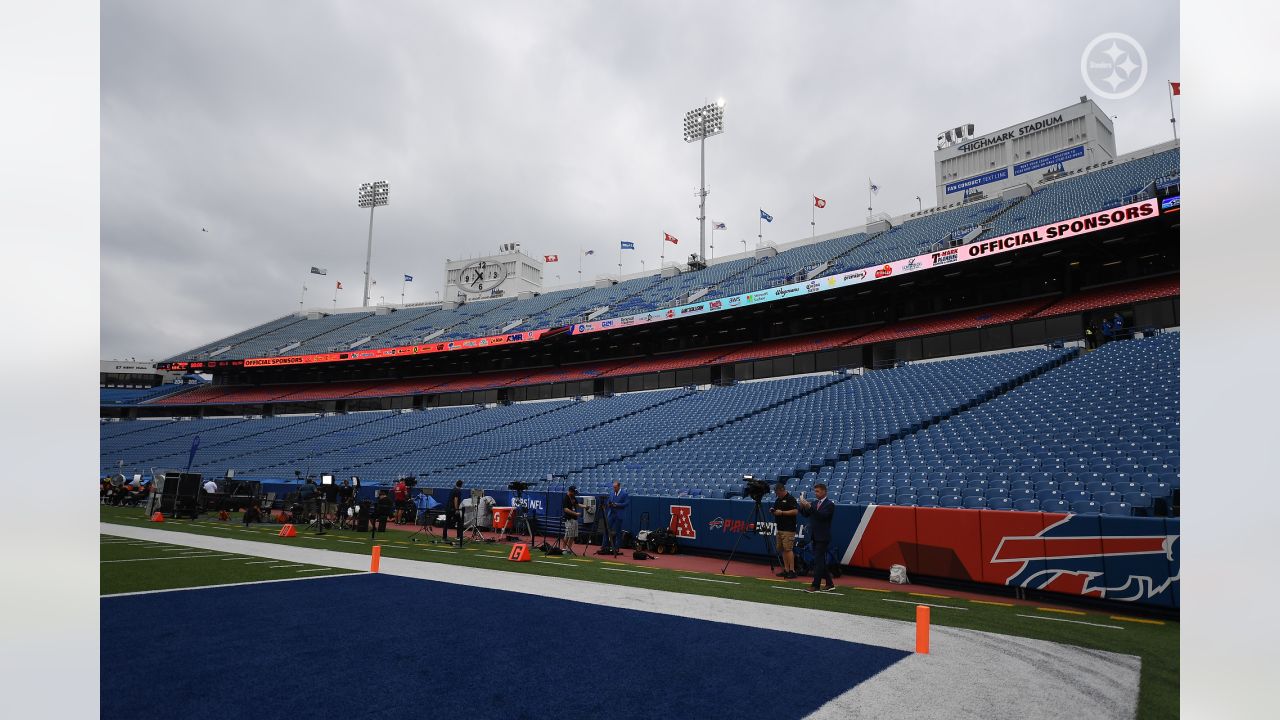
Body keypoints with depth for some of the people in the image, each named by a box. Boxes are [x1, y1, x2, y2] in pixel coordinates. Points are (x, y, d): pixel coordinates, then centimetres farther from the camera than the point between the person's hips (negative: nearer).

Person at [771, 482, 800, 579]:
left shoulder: (790, 498, -8)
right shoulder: (778, 500, 17)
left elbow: (795, 511, -17)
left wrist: (782, 512, -17)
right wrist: (773, 511, 4)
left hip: (788, 529, -8)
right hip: (779, 528, 8)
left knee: (788, 549, -12)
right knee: (782, 549, 7)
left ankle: (792, 571, -10)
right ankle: (786, 570, 11)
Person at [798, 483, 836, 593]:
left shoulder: (830, 505, -9)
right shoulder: (814, 503, 13)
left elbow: (822, 515, -24)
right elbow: (806, 514, 7)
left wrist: (809, 507, -31)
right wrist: (802, 506, -10)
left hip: (823, 537, -7)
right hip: (814, 537, 7)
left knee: (818, 561, -7)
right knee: (820, 561, 12)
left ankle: (815, 586, -4)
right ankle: (830, 584, 21)